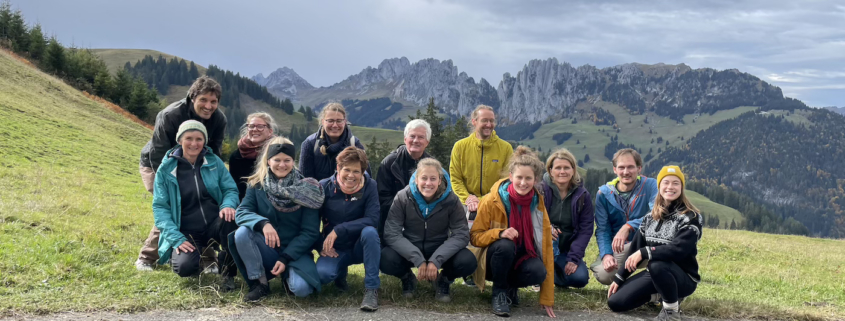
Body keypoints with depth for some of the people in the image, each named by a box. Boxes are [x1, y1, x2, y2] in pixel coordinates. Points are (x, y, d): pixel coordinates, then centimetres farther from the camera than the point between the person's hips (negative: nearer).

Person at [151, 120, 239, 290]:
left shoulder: (214, 162, 4)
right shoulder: (166, 169, -1)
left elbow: (231, 189, 5)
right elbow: (160, 207, -2)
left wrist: (228, 205, -21)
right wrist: (176, 238, -15)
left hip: (214, 224, 1)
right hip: (186, 233, -1)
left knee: (230, 218, -34)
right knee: (184, 267, -30)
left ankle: (228, 272, -12)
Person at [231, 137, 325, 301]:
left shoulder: (305, 189, -7)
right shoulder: (257, 184, -1)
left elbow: (310, 232, -8)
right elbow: (242, 212, -11)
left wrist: (285, 259, -17)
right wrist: (263, 224, -33)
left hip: (295, 251, -2)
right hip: (266, 248, 2)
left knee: (301, 288, -30)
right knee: (242, 233, -28)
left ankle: (287, 274, 7)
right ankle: (260, 283, -11)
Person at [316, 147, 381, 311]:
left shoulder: (370, 186, -12)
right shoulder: (324, 187, -9)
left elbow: (372, 219, -22)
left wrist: (338, 230, -27)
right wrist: (321, 247, -14)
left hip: (360, 247, -1)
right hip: (335, 250, 1)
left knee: (369, 231, -34)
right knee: (322, 273, -30)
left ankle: (371, 289, -23)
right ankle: (341, 271, 10)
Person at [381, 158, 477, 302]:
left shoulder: (451, 200, -12)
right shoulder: (402, 198, -14)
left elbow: (461, 235, -16)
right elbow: (391, 234, -20)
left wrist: (436, 260, -29)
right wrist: (418, 260, -31)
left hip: (440, 250, 0)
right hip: (409, 250, 0)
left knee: (467, 261, -29)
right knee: (386, 259, -32)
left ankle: (444, 280, 7)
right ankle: (407, 278, 5)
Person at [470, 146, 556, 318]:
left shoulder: (538, 204, -8)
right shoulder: (492, 201, -16)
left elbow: (546, 246, -9)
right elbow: (475, 236, -9)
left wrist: (547, 298, -12)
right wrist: (499, 233, -33)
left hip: (522, 258, 2)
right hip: (495, 259, -2)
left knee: (538, 272, -32)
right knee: (505, 245, -36)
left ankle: (511, 286, 3)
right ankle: (499, 292, -11)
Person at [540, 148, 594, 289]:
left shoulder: (583, 195, 0)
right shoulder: (540, 189, -7)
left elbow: (586, 229, -4)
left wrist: (574, 258, -14)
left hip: (566, 250, 3)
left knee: (581, 278, -21)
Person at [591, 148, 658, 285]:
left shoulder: (650, 185, -8)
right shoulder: (604, 193, -2)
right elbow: (602, 229, -5)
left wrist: (628, 227, -39)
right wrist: (606, 255, -24)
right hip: (615, 249, 1)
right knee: (604, 275, -30)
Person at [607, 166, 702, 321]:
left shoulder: (690, 217, -11)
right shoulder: (651, 216, 8)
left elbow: (679, 249, -27)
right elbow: (635, 248, 11)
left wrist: (644, 253, -33)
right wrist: (619, 278, 9)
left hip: (683, 277, -6)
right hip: (656, 274, 7)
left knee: (657, 265, -40)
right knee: (615, 302, -8)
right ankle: (662, 293, 13)